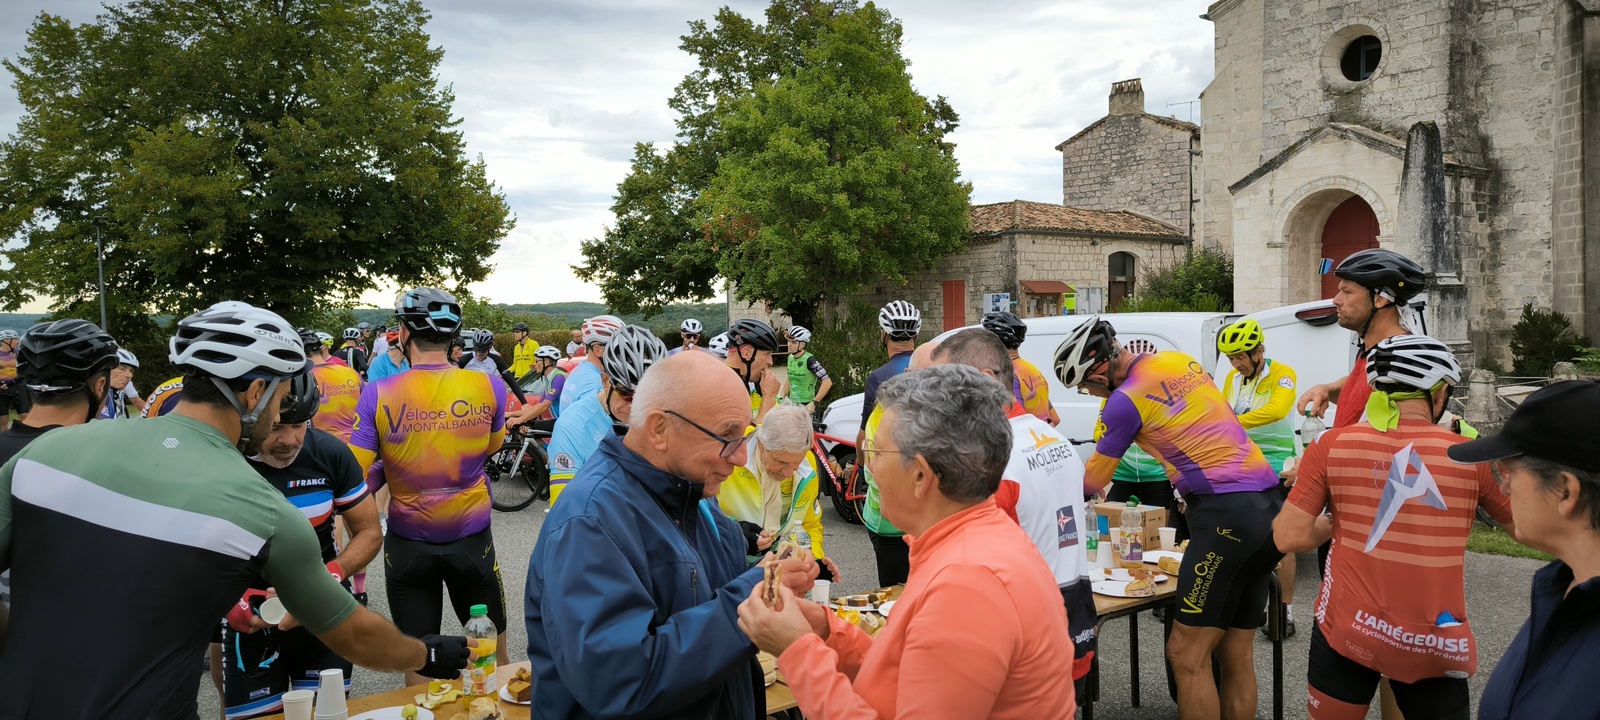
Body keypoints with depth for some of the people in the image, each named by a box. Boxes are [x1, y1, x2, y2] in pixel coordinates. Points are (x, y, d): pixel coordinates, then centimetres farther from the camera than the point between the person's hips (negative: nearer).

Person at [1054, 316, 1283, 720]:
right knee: (1237, 655, 12)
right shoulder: (1181, 361, 14)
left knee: (1187, 655, -2)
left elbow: (1092, 481, 6)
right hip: (1270, 505, 9)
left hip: (1227, 514, -9)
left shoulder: (1125, 400, -8)